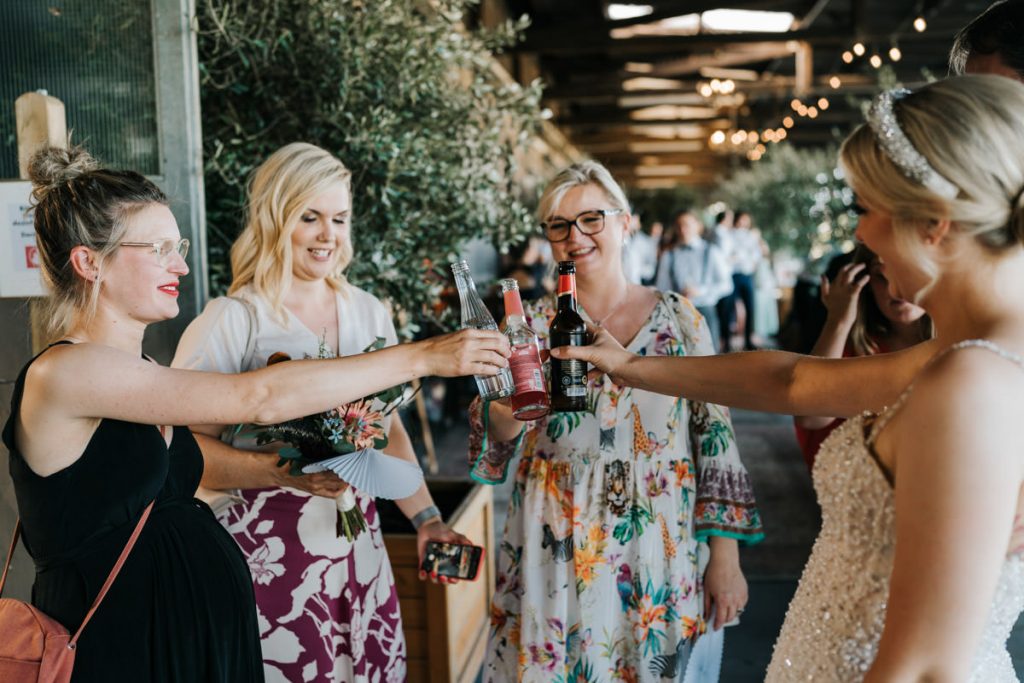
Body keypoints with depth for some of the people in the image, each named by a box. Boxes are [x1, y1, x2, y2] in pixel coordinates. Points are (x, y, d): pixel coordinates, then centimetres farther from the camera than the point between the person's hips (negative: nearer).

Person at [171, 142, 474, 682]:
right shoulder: (232, 321, -9)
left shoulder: (368, 312, 9)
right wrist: (281, 471, -26)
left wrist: (425, 518, 9)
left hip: (358, 550, 5)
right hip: (266, 555, -5)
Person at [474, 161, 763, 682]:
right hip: (555, 551, 0)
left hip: (659, 554, 0)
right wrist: (510, 407, -30)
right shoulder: (532, 324, 1)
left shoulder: (680, 320, 0)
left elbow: (714, 435, 0)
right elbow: (494, 440, -6)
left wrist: (726, 554, -4)